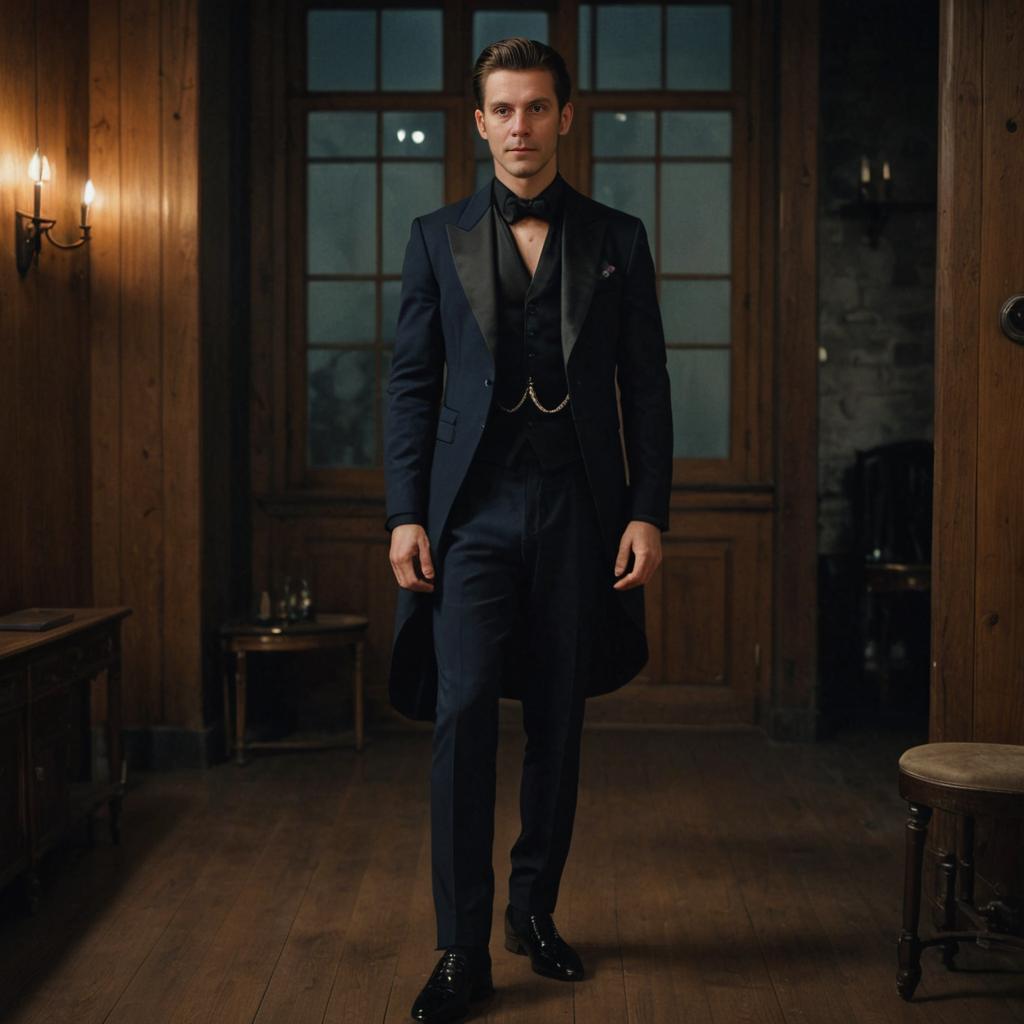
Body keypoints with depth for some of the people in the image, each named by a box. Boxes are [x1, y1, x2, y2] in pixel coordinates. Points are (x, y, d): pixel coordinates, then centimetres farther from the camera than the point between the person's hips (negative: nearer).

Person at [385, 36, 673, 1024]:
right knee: (463, 711, -9)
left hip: (577, 511, 1)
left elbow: (646, 387, 7)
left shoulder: (617, 240, 9)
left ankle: (534, 909, 26)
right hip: (473, 508, -1)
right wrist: (404, 514, -3)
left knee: (557, 721, 8)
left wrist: (648, 513, -2)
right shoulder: (437, 238, 8)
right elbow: (411, 382, 6)